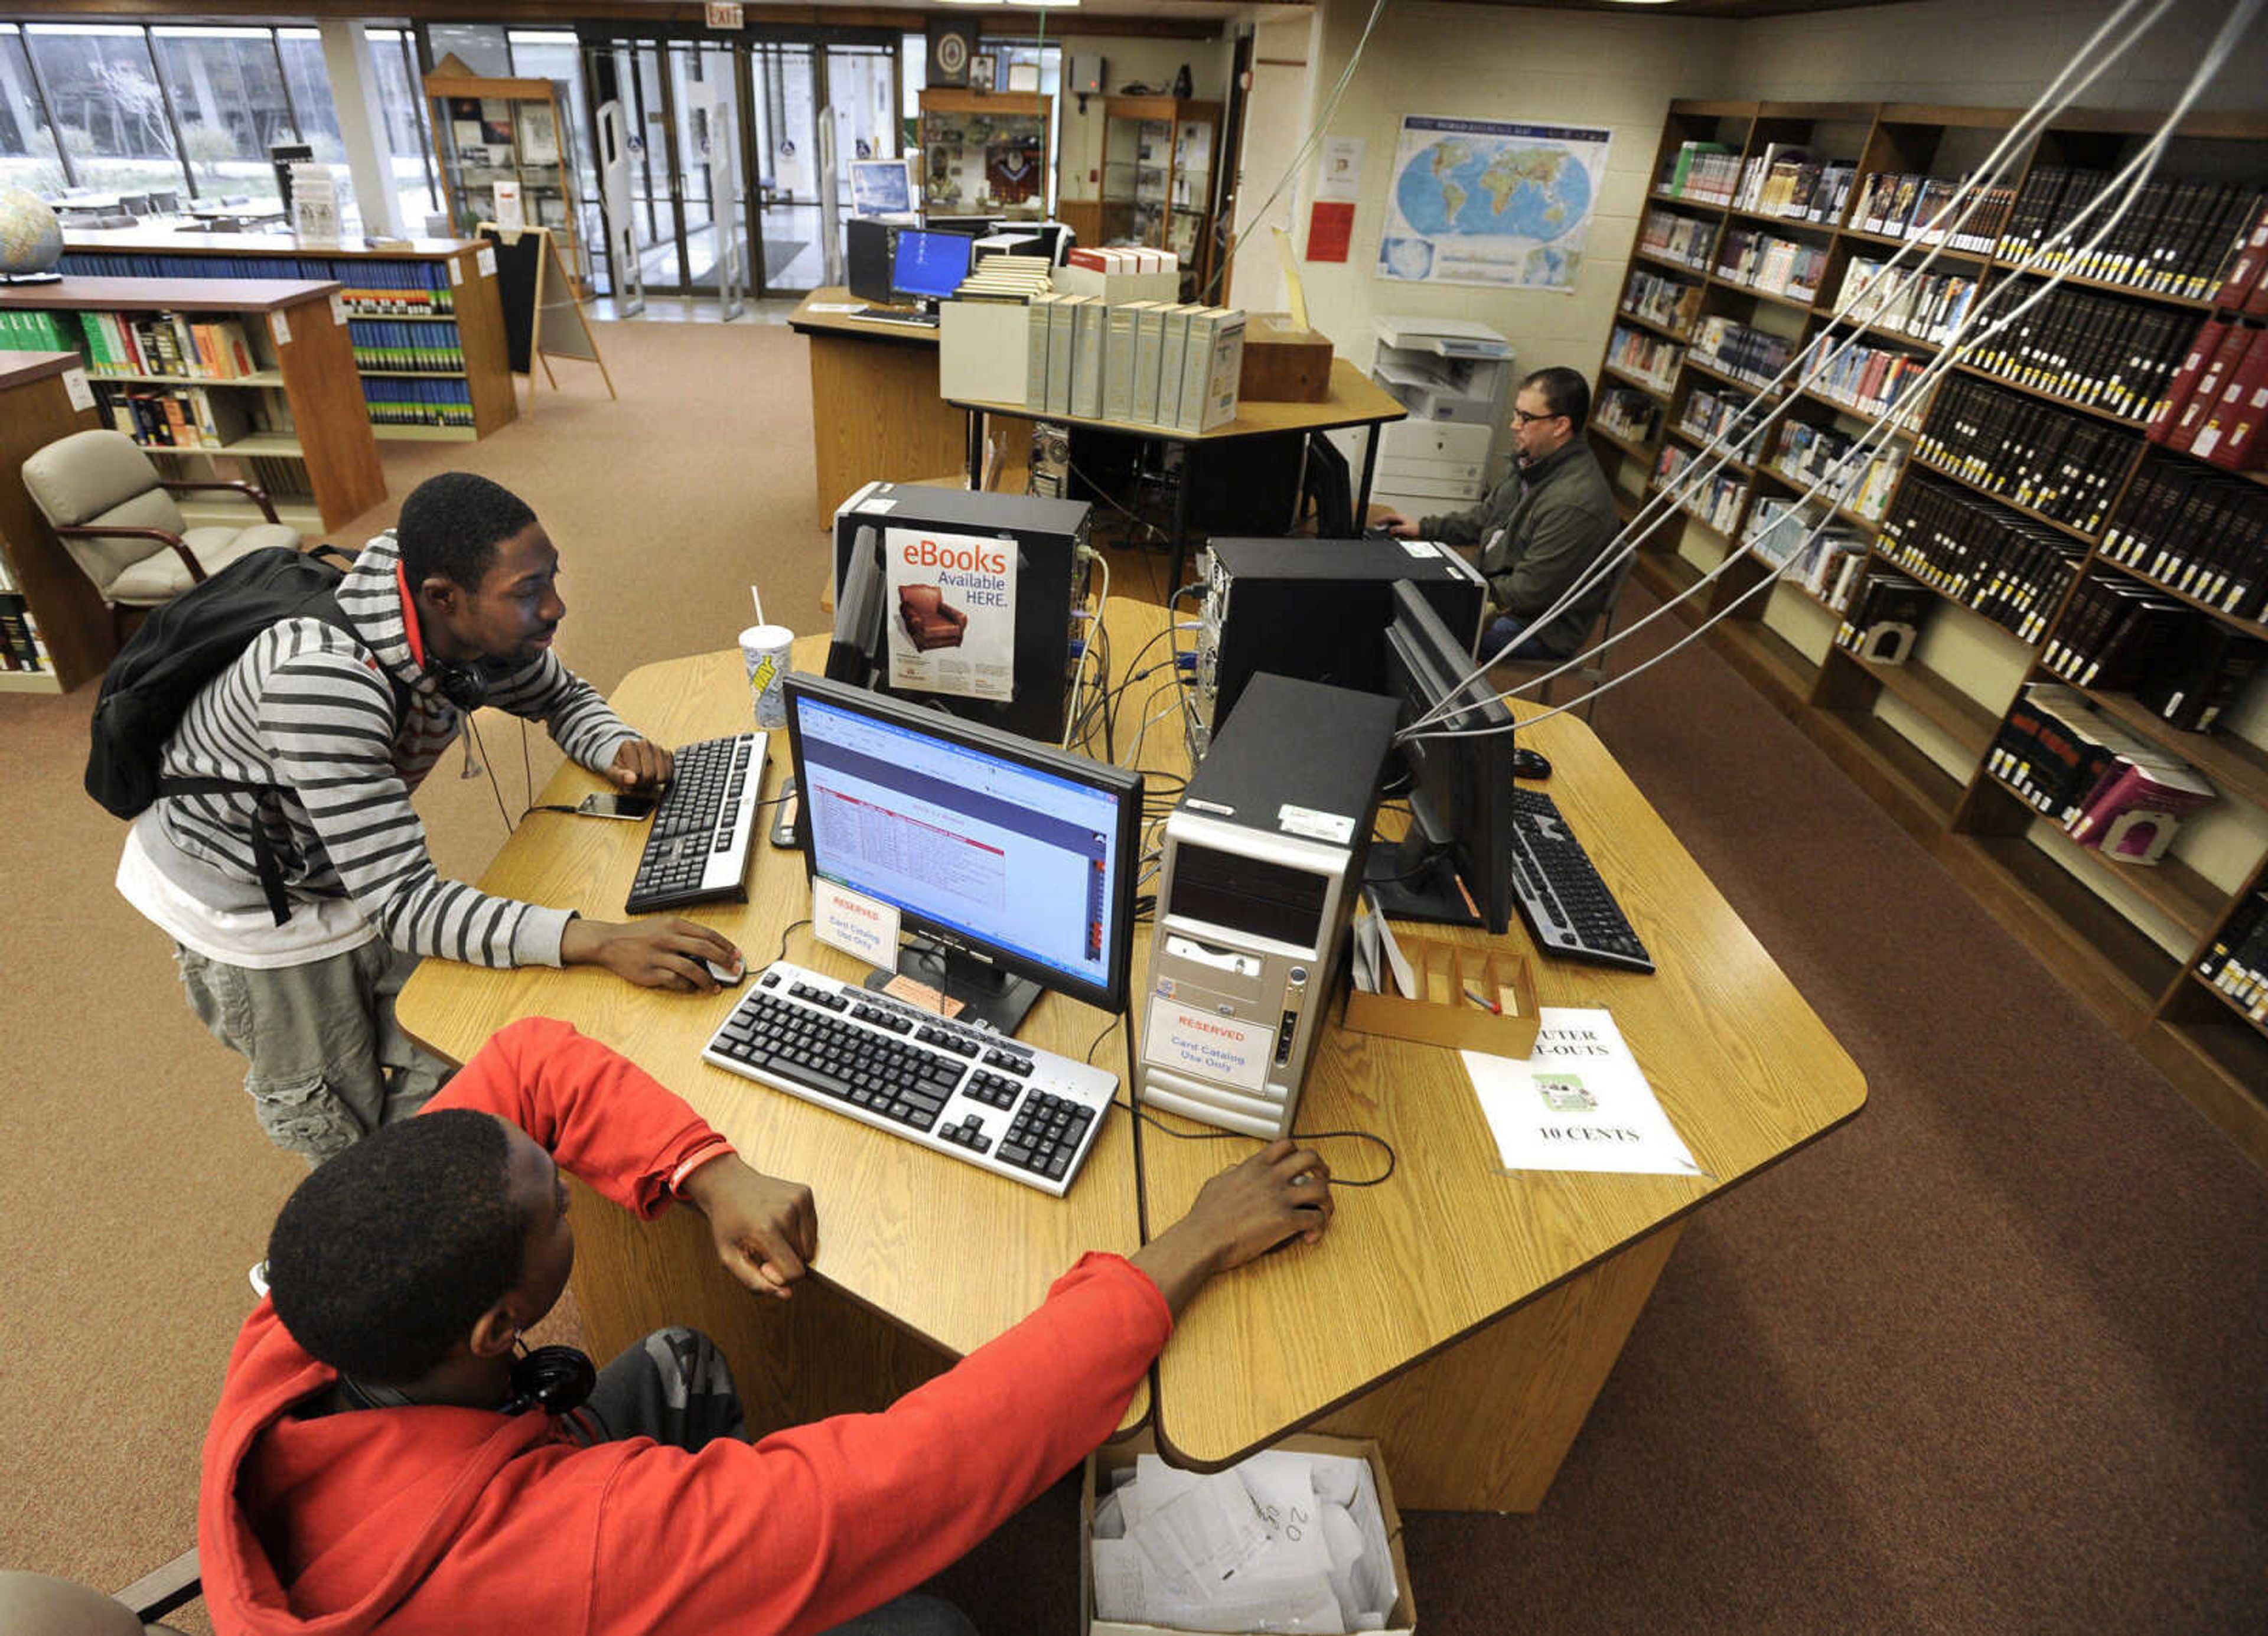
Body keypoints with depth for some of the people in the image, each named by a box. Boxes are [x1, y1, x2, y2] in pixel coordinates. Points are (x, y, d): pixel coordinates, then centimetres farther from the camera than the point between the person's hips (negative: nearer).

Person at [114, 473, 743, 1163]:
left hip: (366, 876, 6)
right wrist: (596, 941, -52)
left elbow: (563, 698, 3)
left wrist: (618, 749, -21)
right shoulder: (323, 675, -41)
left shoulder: (480, 627, -20)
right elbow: (402, 901, -41)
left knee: (446, 1074, 10)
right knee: (342, 1125, 12)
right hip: (245, 896, -5)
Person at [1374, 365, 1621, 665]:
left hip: (1542, 627, -10)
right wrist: (1423, 528, 9)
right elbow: (1486, 517, 17)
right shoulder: (1537, 463, 3)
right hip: (1499, 588, 10)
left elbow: (1531, 591, -26)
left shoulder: (1575, 503, -29)